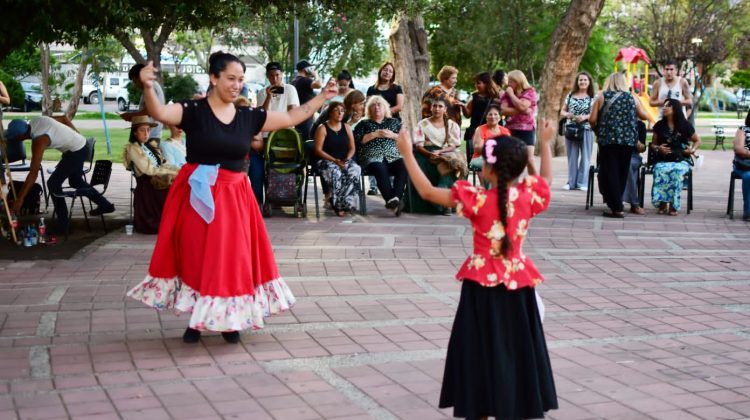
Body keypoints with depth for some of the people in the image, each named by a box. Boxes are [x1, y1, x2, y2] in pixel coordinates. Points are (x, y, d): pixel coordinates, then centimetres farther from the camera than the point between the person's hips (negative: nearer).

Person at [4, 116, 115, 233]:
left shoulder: (38, 140, -27)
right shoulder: (35, 120, -5)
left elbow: (33, 173, -30)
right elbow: (64, 118, 9)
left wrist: (19, 199, -29)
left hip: (76, 152, -10)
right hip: (81, 147, 10)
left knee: (53, 184, -6)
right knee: (75, 182, 26)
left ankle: (63, 225, 1)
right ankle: (105, 205, 41)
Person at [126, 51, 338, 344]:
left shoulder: (249, 116, 5)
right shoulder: (193, 111, -8)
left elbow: (292, 118, 12)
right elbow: (160, 113, -25)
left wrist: (322, 98, 7)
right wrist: (148, 88, -44)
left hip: (233, 196, 3)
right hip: (197, 195, -3)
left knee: (231, 258, 6)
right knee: (195, 257, 4)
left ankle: (228, 321, 20)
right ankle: (196, 321, 19)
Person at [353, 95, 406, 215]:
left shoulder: (394, 122, 28)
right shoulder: (364, 124, 24)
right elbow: (358, 140, 7)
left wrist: (392, 135, 2)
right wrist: (375, 134, 0)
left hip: (393, 156, 2)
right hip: (373, 157, -2)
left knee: (404, 166, -35)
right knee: (380, 169, -38)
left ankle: (396, 197, -48)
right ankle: (391, 199, -49)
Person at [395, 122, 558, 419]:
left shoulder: (477, 200, -16)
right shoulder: (527, 195, -6)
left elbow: (427, 191, -14)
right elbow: (546, 180, 18)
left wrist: (407, 153, -6)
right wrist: (545, 143, 28)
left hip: (483, 286, -3)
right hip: (517, 285, 3)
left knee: (481, 352, 8)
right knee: (517, 351, 14)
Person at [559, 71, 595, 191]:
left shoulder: (593, 97, 1)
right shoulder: (570, 95, 9)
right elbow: (562, 112, 13)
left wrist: (585, 117, -19)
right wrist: (567, 114, -8)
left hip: (586, 130, -3)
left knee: (585, 157, 1)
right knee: (572, 157, 6)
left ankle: (582, 183, 4)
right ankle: (571, 182, 11)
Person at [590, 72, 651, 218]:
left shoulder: (602, 96, 2)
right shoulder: (632, 98, 9)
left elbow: (592, 119, -3)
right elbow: (645, 116, 16)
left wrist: (597, 131, 15)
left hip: (608, 140, -3)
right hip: (628, 141, 3)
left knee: (609, 174, 1)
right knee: (622, 173, 13)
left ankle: (617, 208, -5)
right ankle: (616, 204, 19)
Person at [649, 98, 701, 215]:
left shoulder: (685, 125, 6)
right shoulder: (659, 125, 11)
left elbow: (698, 141, 16)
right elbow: (653, 144, 16)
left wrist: (693, 149, -3)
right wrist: (658, 148, -5)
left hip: (681, 160, -1)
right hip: (663, 160, 1)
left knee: (676, 171, -36)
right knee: (660, 171, -34)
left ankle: (673, 205, -25)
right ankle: (662, 203, -22)